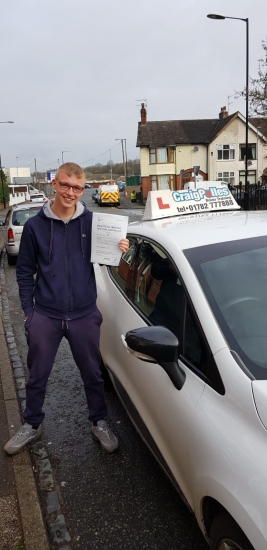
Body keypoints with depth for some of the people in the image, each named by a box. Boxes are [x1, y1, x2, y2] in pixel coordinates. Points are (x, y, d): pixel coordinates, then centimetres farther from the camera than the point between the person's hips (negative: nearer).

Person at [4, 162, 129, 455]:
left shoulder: (92, 222, -4)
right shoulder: (35, 226, -3)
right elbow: (24, 271, 4)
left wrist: (119, 250, -15)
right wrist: (28, 311, 1)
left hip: (84, 315, 0)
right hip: (44, 316, 1)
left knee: (92, 373, 14)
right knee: (37, 375, 15)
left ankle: (99, 422, 36)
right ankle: (31, 425, 38)